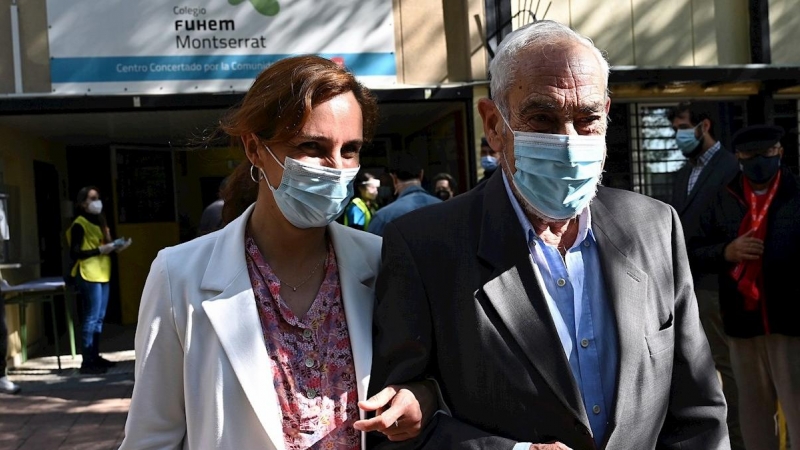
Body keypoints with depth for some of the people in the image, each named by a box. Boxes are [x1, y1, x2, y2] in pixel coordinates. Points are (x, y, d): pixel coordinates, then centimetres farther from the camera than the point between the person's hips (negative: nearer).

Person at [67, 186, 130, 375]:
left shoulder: (99, 221, 19)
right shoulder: (79, 224, -8)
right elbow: (75, 253, -14)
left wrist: (115, 247, 5)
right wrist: (100, 250, -20)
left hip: (102, 275, 9)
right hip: (88, 276, -9)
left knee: (99, 318, 10)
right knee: (91, 318, -9)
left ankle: (95, 356, 18)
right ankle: (87, 361, -5)